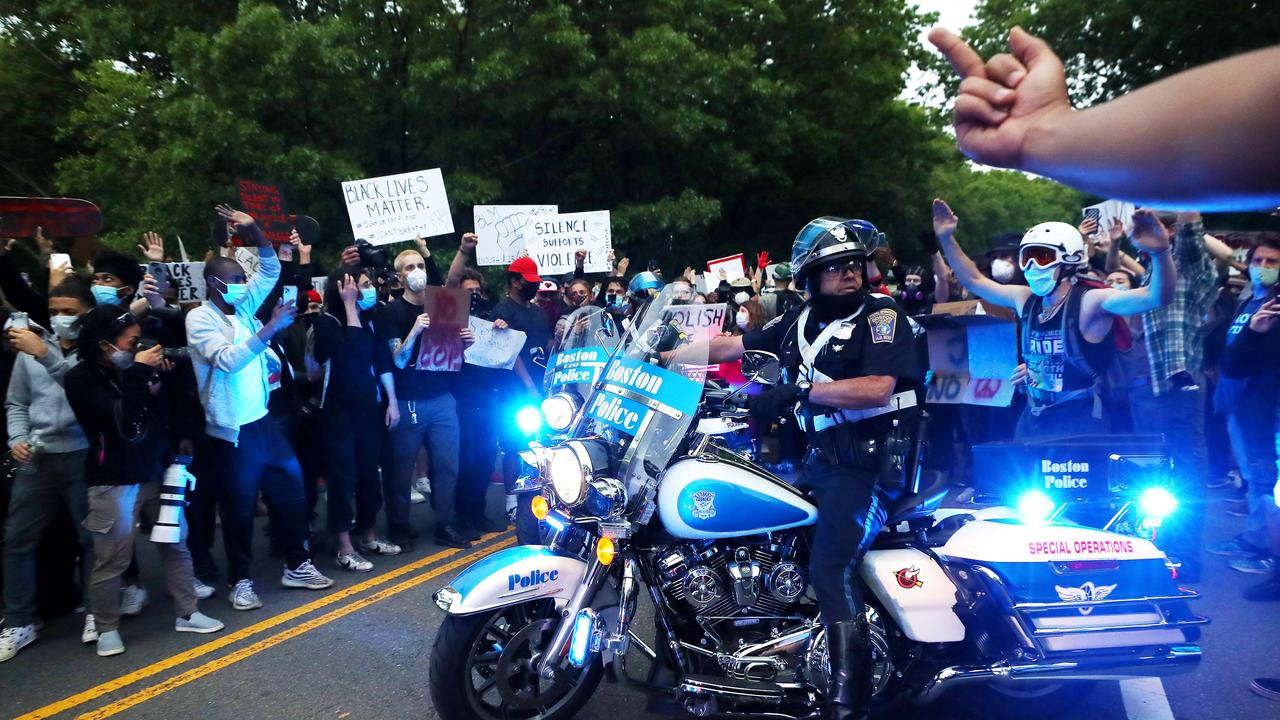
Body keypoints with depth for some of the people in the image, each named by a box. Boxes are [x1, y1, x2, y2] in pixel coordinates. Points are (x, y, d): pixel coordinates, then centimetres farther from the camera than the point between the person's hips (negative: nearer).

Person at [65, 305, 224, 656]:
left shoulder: (132, 369, 8)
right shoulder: (80, 378, -7)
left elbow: (163, 417, 11)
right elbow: (122, 419, -21)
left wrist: (155, 385, -6)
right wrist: (139, 373, -18)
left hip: (155, 472, 6)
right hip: (113, 481, -6)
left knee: (176, 544, 8)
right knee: (111, 559, 0)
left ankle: (187, 613, 17)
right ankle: (107, 629, 15)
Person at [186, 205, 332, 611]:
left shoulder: (243, 308, 8)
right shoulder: (200, 318, -10)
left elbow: (270, 271, 10)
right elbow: (227, 359, -23)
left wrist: (255, 233, -5)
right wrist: (269, 328, -30)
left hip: (262, 420, 7)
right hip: (231, 431, -6)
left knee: (290, 489, 10)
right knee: (239, 508, 3)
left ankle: (297, 565, 23)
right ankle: (240, 580, 18)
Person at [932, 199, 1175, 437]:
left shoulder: (1089, 302, -15)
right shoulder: (1026, 300, 4)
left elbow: (1157, 297, -27)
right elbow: (974, 280, 15)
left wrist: (1160, 253, -45)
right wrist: (946, 239, 7)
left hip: (1080, 426, -6)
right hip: (1033, 422, 7)